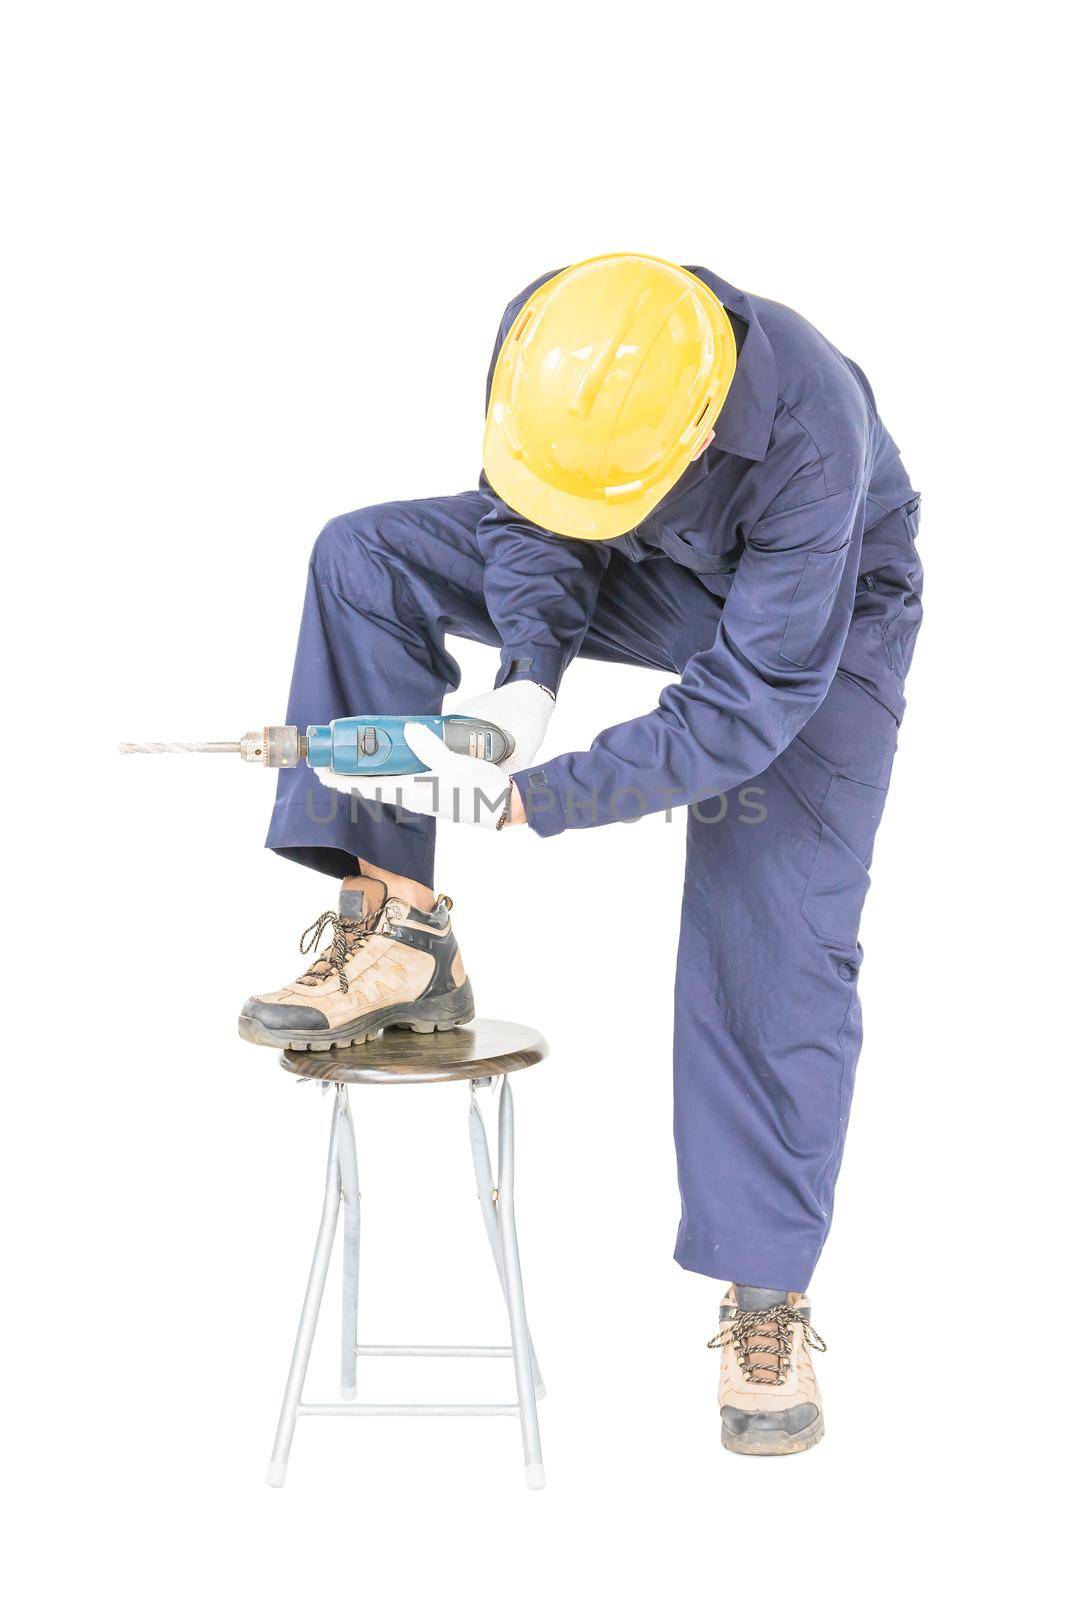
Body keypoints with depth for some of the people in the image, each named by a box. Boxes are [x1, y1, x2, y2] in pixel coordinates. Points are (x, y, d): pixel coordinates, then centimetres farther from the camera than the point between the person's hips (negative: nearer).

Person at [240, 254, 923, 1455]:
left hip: (822, 614, -4)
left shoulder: (810, 438, -42)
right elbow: (526, 515, -11)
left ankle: (767, 1300, 3)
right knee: (364, 557, -14)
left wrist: (532, 801, -39)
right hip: (647, 576, 5)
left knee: (779, 949, -12)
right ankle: (400, 930, -15)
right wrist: (527, 675, -31)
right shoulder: (543, 339, -28)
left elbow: (752, 700, -36)